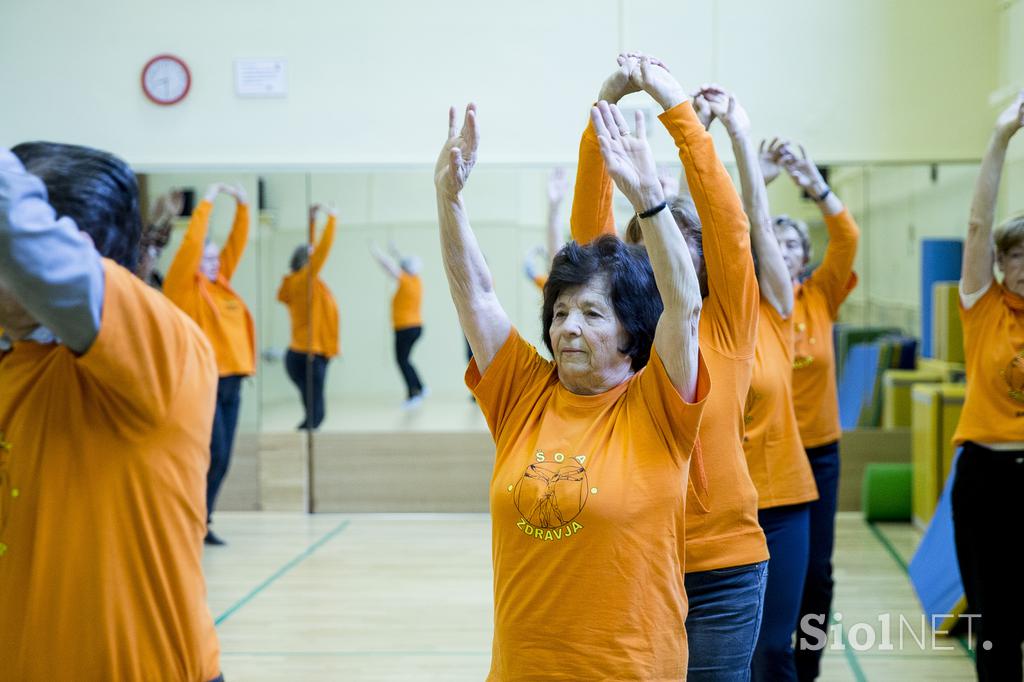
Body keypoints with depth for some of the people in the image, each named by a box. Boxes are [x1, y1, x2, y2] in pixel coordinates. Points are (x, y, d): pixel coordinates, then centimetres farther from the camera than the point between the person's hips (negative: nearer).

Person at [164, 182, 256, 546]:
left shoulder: (220, 283, 15)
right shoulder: (183, 286, -2)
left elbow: (236, 244, 18)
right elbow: (191, 243, -11)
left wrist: (242, 206, 10)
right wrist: (207, 202, -7)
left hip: (231, 382, 7)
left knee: (221, 460, 6)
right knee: (213, 455, -11)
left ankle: (201, 523, 14)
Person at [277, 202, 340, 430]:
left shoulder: (303, 283, 11)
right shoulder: (302, 281, -11)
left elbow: (314, 250, 23)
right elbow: (323, 249, -15)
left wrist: (312, 221, 22)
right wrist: (332, 219, -7)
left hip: (309, 356, 9)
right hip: (308, 357, -9)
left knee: (314, 414, 10)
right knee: (315, 415, -9)